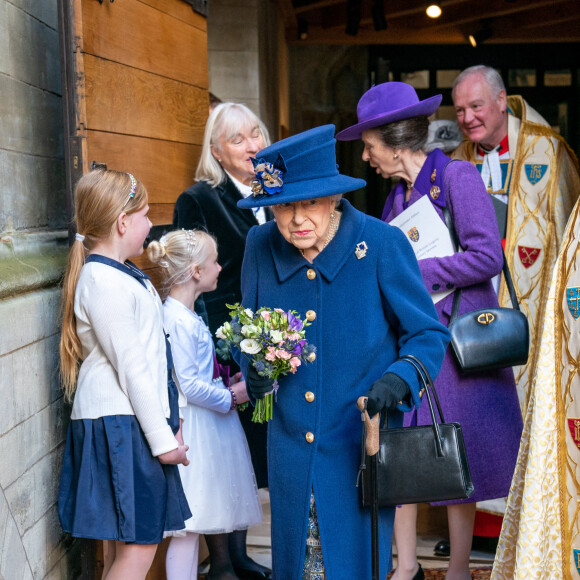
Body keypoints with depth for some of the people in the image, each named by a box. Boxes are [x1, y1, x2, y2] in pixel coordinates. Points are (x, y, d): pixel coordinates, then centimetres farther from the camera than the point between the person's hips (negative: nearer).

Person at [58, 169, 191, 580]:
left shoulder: (124, 275, 16)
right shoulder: (104, 282, -16)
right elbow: (131, 368, -16)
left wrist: (171, 417, 14)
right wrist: (162, 438, -13)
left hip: (131, 422, 10)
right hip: (119, 423, -10)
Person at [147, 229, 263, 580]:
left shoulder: (187, 315, 10)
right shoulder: (177, 320, -21)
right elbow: (186, 385, -24)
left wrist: (228, 381, 7)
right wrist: (229, 396, -12)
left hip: (211, 421, 10)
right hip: (194, 426, -10)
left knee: (215, 510, 21)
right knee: (190, 524, -4)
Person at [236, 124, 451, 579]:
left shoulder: (382, 245, -12)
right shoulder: (261, 246, -1)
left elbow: (428, 333, -4)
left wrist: (399, 379, -23)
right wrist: (254, 370, -7)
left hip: (360, 443, -3)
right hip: (290, 447, 4)